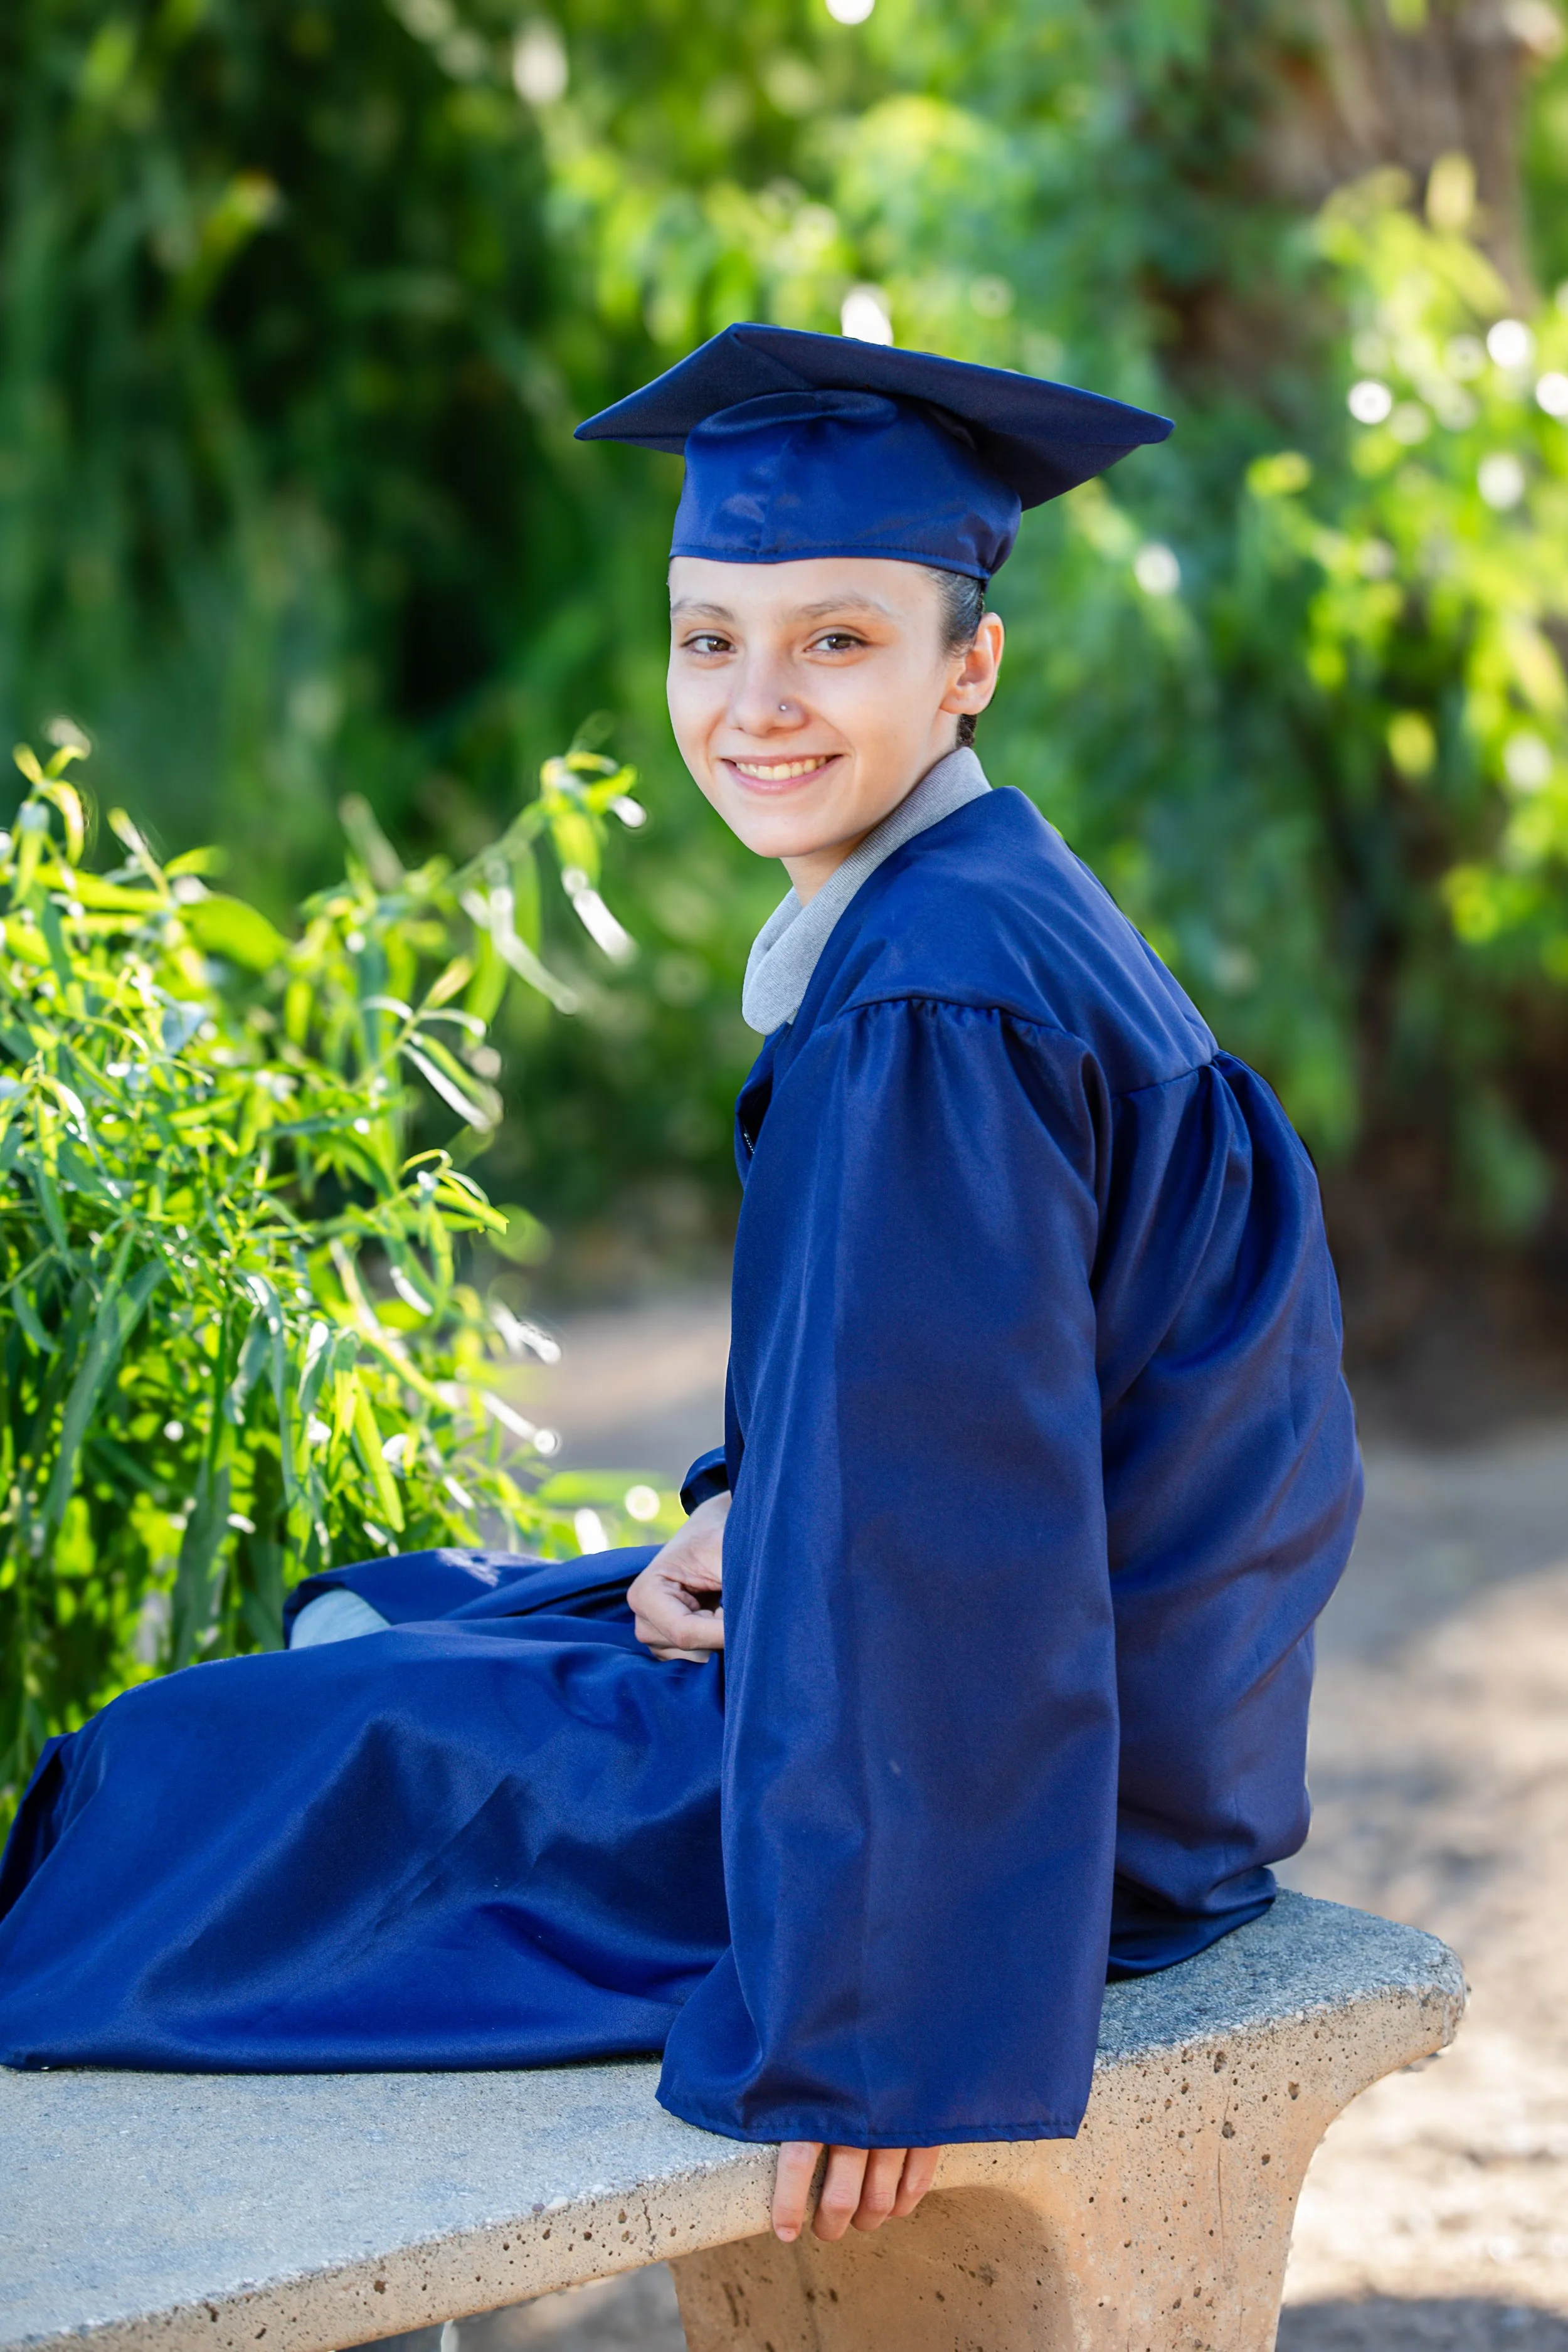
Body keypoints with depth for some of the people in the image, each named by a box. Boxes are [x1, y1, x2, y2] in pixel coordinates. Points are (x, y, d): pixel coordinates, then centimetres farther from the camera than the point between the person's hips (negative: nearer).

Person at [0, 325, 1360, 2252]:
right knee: (369, 1633, 25)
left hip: (983, 1787, -9)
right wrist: (756, 1513, 0)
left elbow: (944, 1513, -28)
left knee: (222, 1772, 1)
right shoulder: (973, 919, 5)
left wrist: (865, 2015, -25)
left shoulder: (929, 1008, -26)